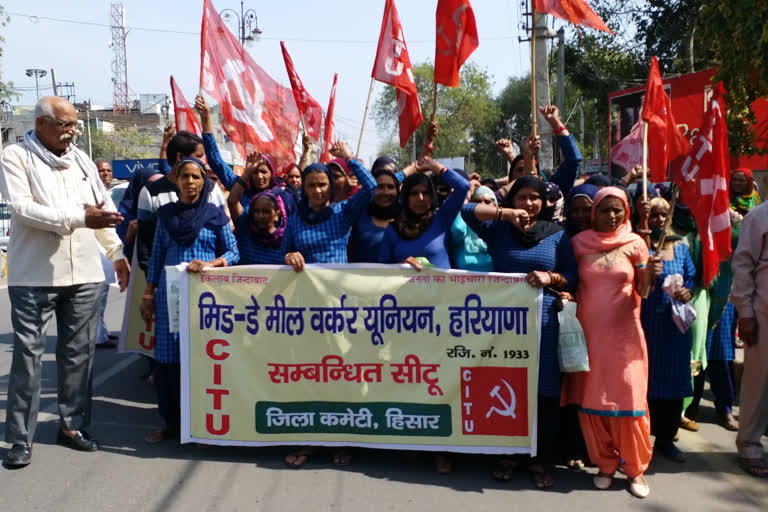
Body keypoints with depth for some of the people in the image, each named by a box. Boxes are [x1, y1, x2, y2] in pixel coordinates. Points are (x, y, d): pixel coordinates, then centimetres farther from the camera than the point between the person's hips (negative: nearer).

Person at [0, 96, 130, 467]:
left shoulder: (81, 159, 13)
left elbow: (104, 208, 18)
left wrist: (117, 253, 14)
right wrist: (79, 218, -21)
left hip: (84, 274, 5)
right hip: (34, 276, -5)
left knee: (78, 353, 10)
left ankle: (72, 425, 22)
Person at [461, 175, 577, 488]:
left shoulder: (557, 235, 8)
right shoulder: (498, 229, 7)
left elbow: (573, 277, 7)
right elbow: (467, 210, -5)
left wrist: (551, 278, -14)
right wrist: (506, 213, -12)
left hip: (542, 321, 0)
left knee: (544, 391, 2)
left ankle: (543, 461, 15)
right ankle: (506, 454, 21)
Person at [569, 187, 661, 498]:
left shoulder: (634, 243, 1)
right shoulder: (579, 243, 3)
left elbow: (641, 292, 2)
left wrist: (650, 274, -16)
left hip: (624, 334, -1)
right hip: (588, 333, 1)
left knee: (630, 401, -1)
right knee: (591, 401, 6)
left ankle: (635, 469, 16)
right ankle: (605, 464, 22)